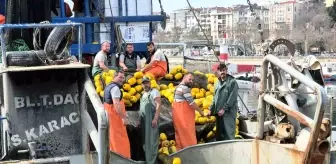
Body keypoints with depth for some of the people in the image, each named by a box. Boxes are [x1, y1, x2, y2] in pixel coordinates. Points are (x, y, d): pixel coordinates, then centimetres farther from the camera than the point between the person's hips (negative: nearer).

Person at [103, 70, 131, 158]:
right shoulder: (115, 88, -17)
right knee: (120, 139, -5)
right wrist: (124, 117, -27)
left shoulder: (108, 86, 15)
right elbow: (116, 104, -26)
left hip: (109, 116, 10)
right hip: (115, 116, -10)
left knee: (112, 137, 16)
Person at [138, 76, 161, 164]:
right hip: (143, 120, 8)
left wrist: (155, 119, -23)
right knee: (145, 140, 10)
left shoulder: (154, 91, -3)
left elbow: (158, 105, -14)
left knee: (151, 140, -9)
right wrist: (139, 120, 16)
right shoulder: (143, 94, 21)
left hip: (151, 119, -8)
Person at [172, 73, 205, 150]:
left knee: (180, 134, 12)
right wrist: (200, 111, -10)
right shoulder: (185, 88, -16)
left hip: (179, 114, 10)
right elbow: (191, 103, -18)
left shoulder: (179, 87, 16)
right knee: (188, 134, -6)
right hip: (184, 115, -10)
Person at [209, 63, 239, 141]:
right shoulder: (217, 83, 17)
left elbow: (232, 97, -12)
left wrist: (224, 109, -16)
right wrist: (211, 109, 11)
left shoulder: (232, 82, -3)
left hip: (228, 112, -7)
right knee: (219, 134, 10)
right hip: (218, 113, 7)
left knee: (228, 134, -10)